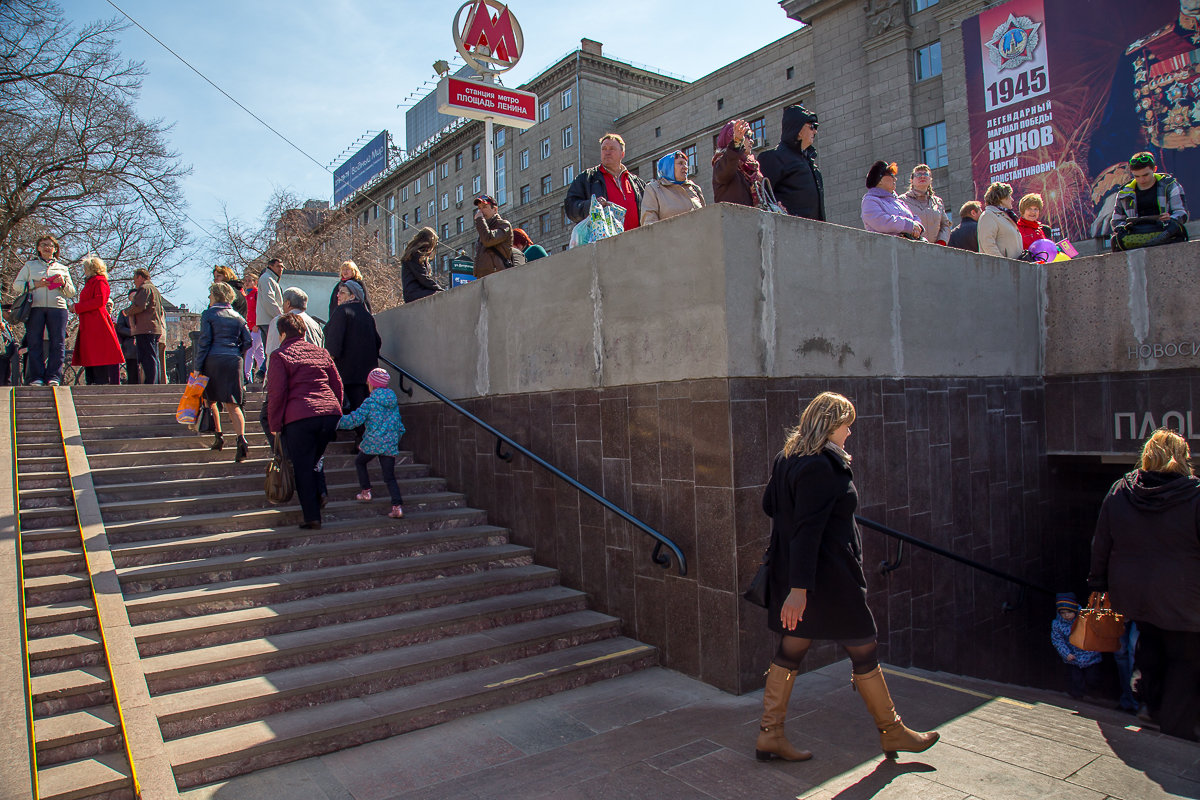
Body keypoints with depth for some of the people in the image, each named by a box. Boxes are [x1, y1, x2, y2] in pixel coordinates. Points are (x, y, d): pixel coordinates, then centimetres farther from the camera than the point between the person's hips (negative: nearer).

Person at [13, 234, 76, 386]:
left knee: (58, 343, -9)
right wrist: (35, 284, -5)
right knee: (35, 342, -7)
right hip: (35, 307, -1)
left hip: (57, 307, 1)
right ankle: (36, 377, -7)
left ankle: (53, 377, -8)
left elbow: (71, 293, 21)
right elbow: (16, 284, 12)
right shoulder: (30, 265, 20)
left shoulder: (63, 269, 23)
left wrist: (63, 284, 1)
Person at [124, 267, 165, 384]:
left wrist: (127, 311, -1)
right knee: (153, 359, 10)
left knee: (148, 359, -13)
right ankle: (155, 383, 10)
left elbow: (139, 306, -18)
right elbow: (161, 311, 27)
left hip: (145, 330, -10)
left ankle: (149, 385, -16)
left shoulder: (145, 288, -6)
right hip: (156, 329, 10)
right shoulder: (155, 289, 25)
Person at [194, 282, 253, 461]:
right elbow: (248, 341, 6)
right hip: (234, 362, 3)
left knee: (210, 400, 17)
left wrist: (197, 367, -4)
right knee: (232, 404, 1)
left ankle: (218, 436, 15)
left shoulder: (208, 314, 0)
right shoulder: (237, 317, 12)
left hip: (213, 360, -3)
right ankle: (241, 438, -18)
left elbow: (204, 341, -6)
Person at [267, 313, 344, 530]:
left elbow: (276, 394, -3)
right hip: (330, 413, 5)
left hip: (299, 418, -5)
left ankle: (311, 516, 3)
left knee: (302, 467, 3)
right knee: (315, 459, 24)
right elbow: (337, 385, 18)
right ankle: (320, 492, 6)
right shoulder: (321, 352, 18)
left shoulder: (279, 356, 3)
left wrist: (275, 426, 2)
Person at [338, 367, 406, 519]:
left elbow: (355, 419, -14)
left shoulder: (370, 402, -7)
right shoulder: (394, 402, 11)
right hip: (390, 444, 4)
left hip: (373, 443, -4)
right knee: (389, 477, 5)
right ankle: (397, 506, -9)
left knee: (359, 462, 25)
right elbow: (400, 426, 15)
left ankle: (366, 492, 21)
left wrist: (337, 423, -3)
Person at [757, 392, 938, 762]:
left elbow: (769, 504, 19)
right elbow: (808, 530, -25)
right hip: (828, 577, -9)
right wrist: (799, 588, -26)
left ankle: (769, 735, 18)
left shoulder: (786, 459, 7)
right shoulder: (822, 466, -20)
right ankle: (892, 732, 25)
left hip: (792, 573, 9)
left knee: (790, 650, 12)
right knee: (863, 651, 8)